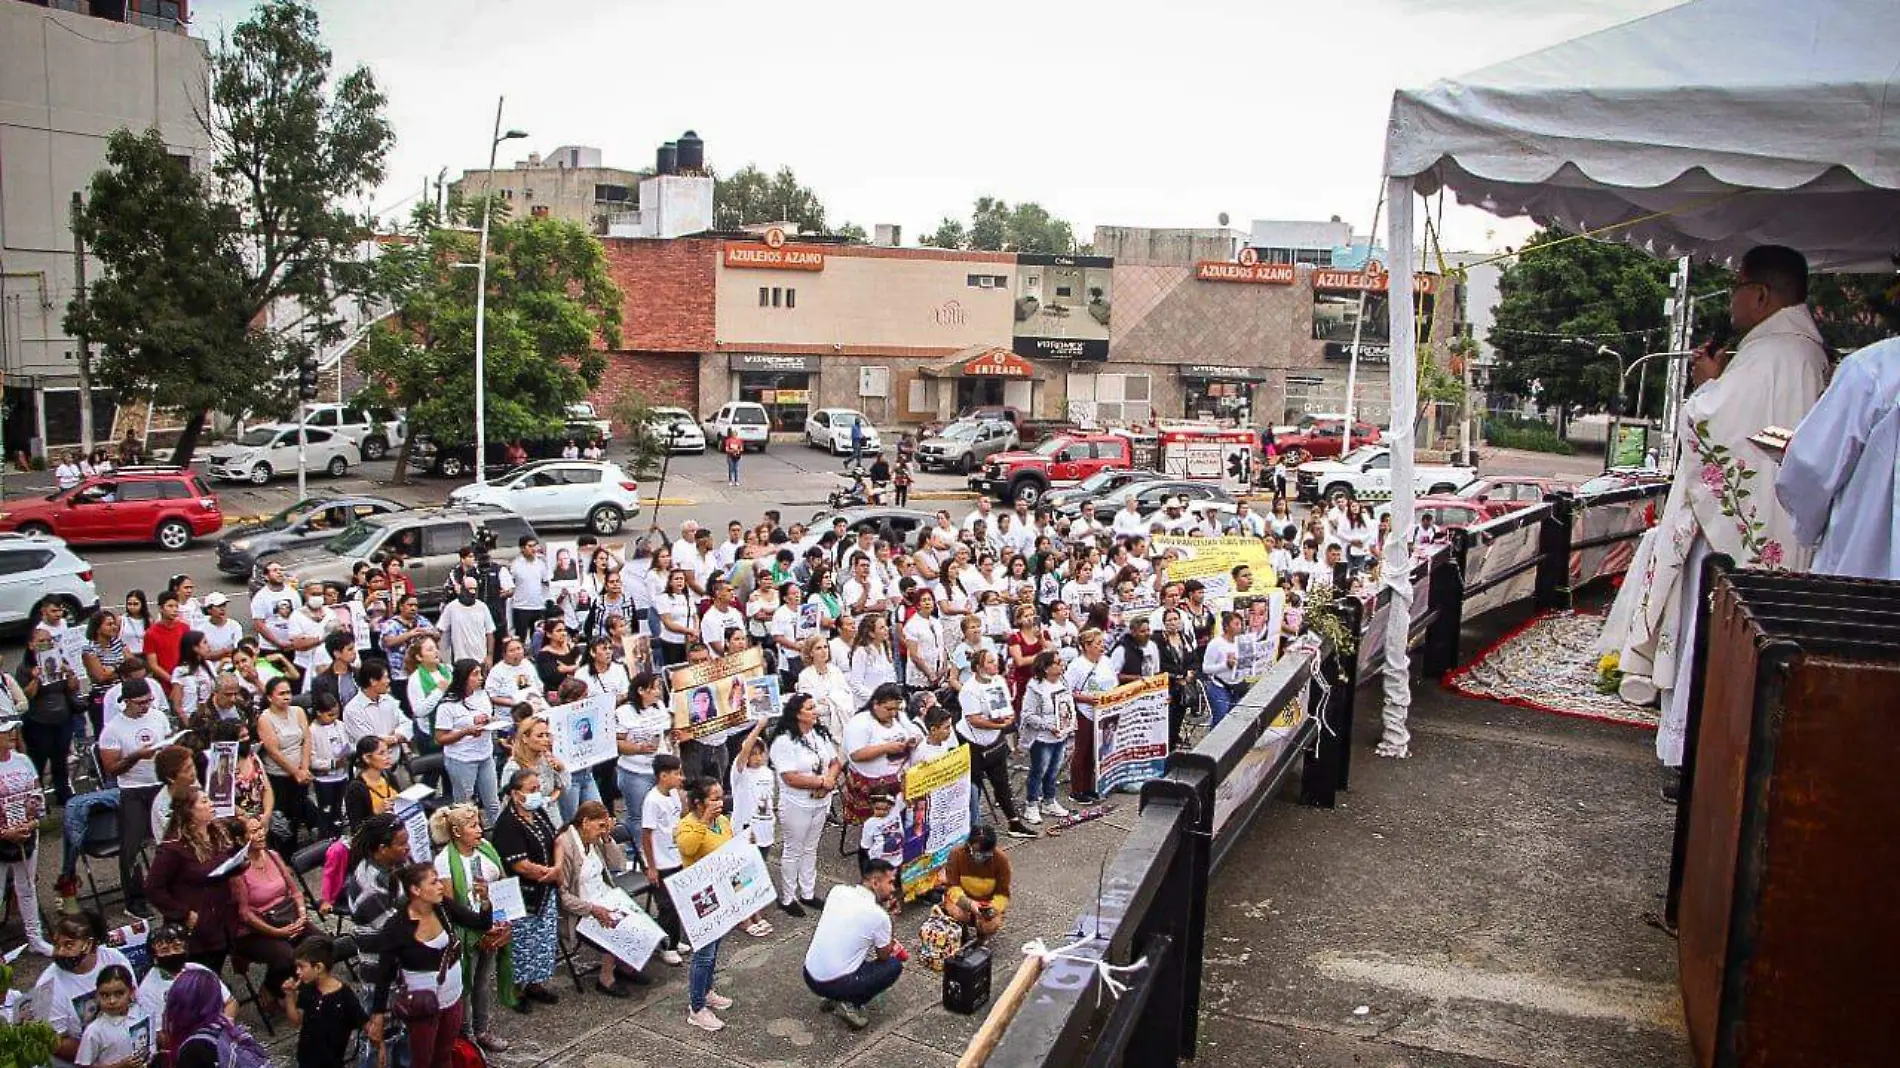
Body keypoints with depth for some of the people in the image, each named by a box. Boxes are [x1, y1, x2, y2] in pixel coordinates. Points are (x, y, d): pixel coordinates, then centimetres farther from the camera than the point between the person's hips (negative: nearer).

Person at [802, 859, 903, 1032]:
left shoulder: (837, 890, 0)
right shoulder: (879, 916, -15)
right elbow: (883, 956, 2)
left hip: (809, 977, 6)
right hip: (836, 984, -6)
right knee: (895, 965, 12)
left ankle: (831, 998, 16)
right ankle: (850, 1005, 1)